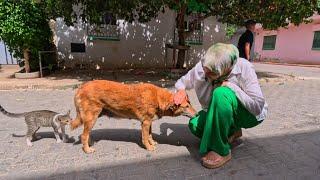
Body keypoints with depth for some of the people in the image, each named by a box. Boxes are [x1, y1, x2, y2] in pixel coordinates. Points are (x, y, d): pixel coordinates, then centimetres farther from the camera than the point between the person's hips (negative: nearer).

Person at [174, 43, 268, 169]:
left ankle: (221, 151, -21)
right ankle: (232, 132, 9)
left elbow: (257, 107, -27)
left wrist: (231, 86, -31)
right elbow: (182, 81, -2)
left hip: (251, 115, -5)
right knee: (194, 124, -19)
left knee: (220, 93, -35)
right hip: (222, 114, 5)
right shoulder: (202, 67, -17)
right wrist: (181, 90, -24)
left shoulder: (244, 68, -27)